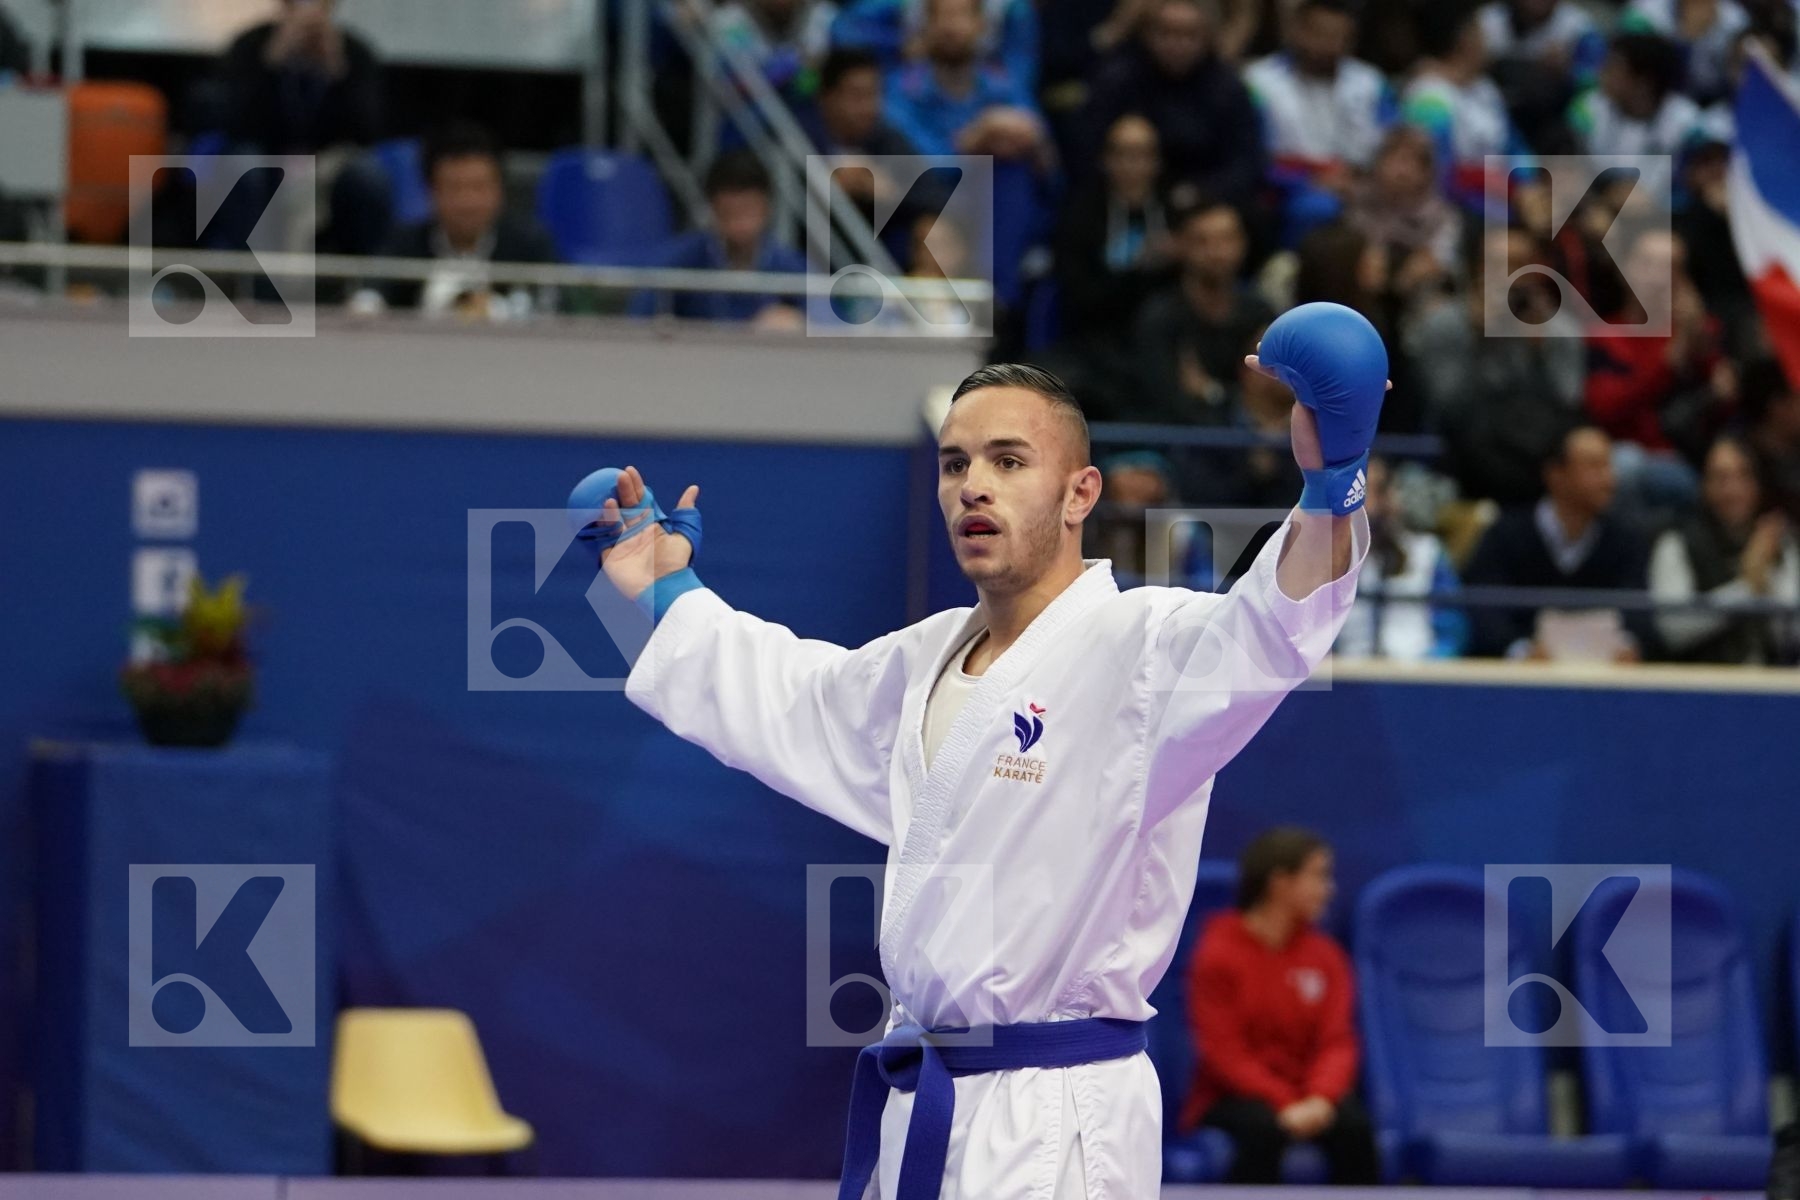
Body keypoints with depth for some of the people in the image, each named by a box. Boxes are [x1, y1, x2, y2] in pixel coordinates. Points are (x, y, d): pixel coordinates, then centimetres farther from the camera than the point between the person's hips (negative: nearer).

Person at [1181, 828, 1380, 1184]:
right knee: (1264, 1128, -37)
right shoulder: (1218, 952, -8)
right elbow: (1224, 1052, -13)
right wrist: (1284, 1104, -25)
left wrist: (1319, 1098, -23)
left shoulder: (1325, 954, 5)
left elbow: (1337, 1041, -1)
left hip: (1307, 1096, 4)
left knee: (1353, 1124, -28)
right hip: (1231, 1098, -4)